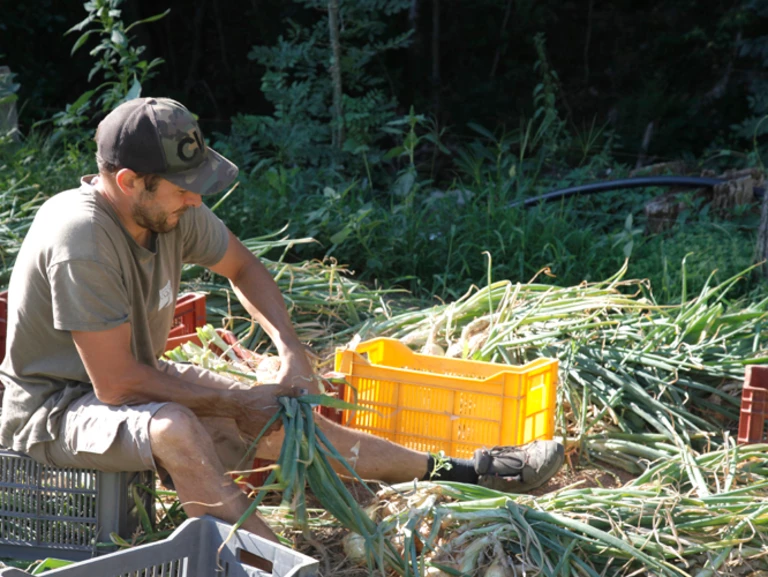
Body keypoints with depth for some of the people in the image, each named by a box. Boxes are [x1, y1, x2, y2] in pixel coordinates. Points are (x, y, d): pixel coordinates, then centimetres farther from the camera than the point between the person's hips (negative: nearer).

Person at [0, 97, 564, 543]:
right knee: (172, 428, -37)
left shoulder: (171, 207, -8)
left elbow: (243, 266, 11)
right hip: (56, 408, -7)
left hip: (140, 379, 7)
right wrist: (239, 400, -17)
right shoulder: (81, 237, -32)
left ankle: (461, 471, 5)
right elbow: (116, 383, -29)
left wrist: (292, 351, -5)